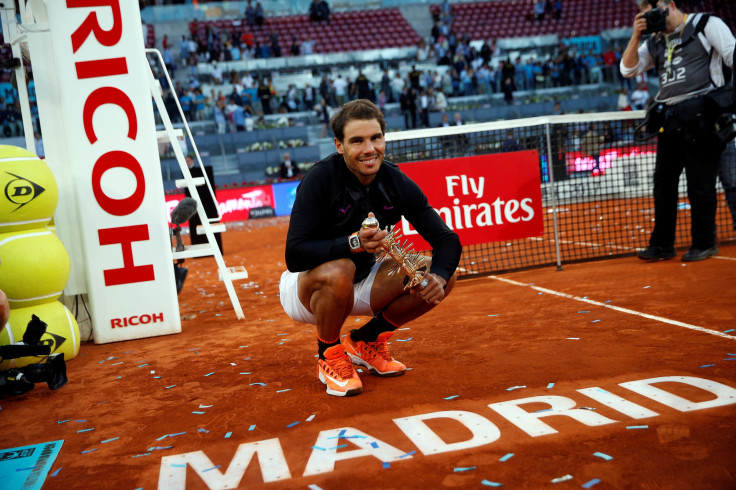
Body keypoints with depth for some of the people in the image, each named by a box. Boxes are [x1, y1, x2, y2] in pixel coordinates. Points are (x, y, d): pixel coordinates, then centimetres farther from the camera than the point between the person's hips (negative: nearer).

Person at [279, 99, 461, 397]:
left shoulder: (397, 183, -10)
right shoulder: (320, 180, -24)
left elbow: (447, 239, -9)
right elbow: (294, 255, -32)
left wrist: (438, 276, -30)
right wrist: (353, 243, -44)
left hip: (361, 285, 5)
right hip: (307, 286, -5)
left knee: (442, 275, -12)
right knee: (339, 271, -39)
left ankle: (366, 340, 8)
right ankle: (329, 356, -9)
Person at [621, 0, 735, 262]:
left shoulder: (706, 25, 3)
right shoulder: (655, 42, 19)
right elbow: (628, 69, 12)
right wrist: (636, 36, 1)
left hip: (700, 115, -6)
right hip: (669, 119, 6)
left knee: (699, 182, -3)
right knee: (663, 182, 6)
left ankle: (704, 243, 8)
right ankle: (662, 244, 13)